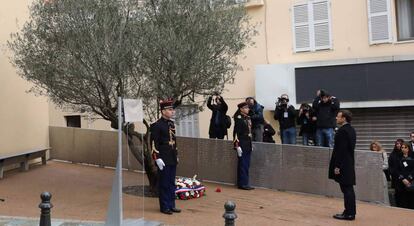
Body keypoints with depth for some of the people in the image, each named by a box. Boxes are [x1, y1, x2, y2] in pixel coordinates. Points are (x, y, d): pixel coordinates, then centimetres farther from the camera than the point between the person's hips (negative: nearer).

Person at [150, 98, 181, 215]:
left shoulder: (172, 124, 12)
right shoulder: (157, 125, -12)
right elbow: (154, 143, -14)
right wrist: (157, 158, -18)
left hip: (172, 159, 7)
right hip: (163, 160, -7)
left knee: (172, 183, 12)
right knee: (164, 184, 2)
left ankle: (171, 205, 22)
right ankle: (165, 207, 12)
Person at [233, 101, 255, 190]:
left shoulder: (248, 118, 13)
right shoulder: (238, 118, -11)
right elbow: (236, 133, -14)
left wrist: (251, 144, 17)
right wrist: (237, 146, -18)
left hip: (248, 144, 8)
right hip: (242, 144, -8)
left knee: (247, 164, 11)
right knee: (243, 164, -2)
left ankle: (245, 183, 18)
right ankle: (242, 184, 5)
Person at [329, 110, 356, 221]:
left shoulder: (342, 131, -16)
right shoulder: (351, 130, 13)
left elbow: (340, 150, -20)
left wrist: (337, 166, -18)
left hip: (343, 165, -10)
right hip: (349, 164, 10)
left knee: (346, 189, -5)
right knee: (349, 189, 13)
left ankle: (349, 213, -1)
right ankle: (350, 212, 19)